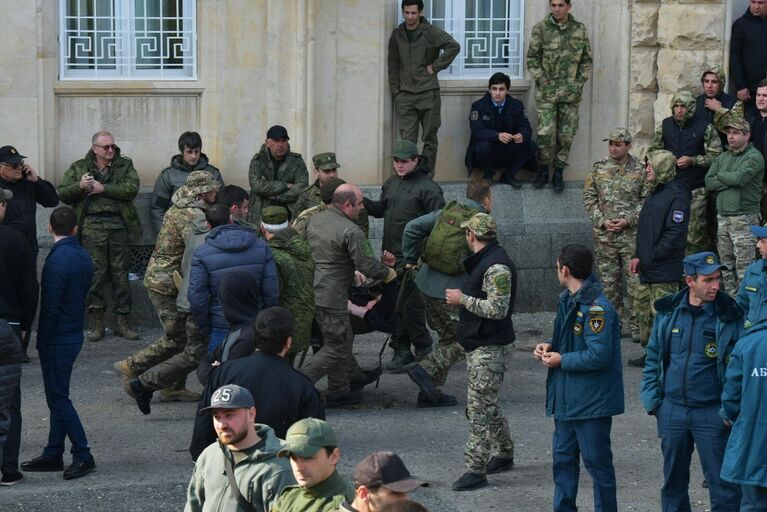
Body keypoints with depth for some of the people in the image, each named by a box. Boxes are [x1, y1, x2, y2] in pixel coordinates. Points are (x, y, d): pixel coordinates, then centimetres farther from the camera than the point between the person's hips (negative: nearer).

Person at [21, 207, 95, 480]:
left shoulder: (57, 260, -21)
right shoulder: (84, 258, 4)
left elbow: (50, 307, -20)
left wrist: (42, 342, -10)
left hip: (57, 341, -8)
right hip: (75, 333, 8)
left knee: (58, 399, -1)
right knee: (58, 397, 15)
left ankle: (83, 456, 0)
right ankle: (53, 454, 22)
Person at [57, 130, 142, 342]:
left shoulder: (125, 165, 10)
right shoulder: (79, 168, 12)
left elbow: (132, 189, -7)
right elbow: (62, 194, 8)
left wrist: (103, 188, -11)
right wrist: (79, 186, -11)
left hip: (119, 227, 1)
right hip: (92, 227, 0)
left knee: (121, 274, 3)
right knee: (95, 274, -5)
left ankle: (123, 322, 9)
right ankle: (96, 322, 1)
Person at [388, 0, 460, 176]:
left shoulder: (431, 32, -4)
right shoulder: (397, 35, 8)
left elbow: (454, 46, -11)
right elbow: (393, 65, 14)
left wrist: (436, 66, -10)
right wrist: (396, 91, 8)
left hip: (428, 93, -2)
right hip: (405, 95, 2)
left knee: (430, 139, 3)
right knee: (407, 140, -3)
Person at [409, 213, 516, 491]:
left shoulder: (497, 266, -20)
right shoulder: (482, 260, 13)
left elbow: (498, 309, -26)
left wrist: (463, 299, -19)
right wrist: (460, 298, 13)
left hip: (488, 348, -11)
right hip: (476, 343, 11)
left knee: (479, 408, -9)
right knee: (487, 405, 19)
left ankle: (476, 470, -8)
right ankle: (504, 455, 33)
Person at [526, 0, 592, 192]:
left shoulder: (580, 29, 4)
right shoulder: (541, 28, -3)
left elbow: (586, 60, 10)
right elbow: (532, 58, -1)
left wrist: (580, 82, 1)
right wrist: (542, 81, -8)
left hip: (571, 92, 2)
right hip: (547, 91, -2)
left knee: (566, 135, 3)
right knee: (546, 133, -6)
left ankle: (558, 172, 14)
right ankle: (543, 169, 12)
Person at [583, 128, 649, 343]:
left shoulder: (640, 170, -1)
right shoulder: (599, 169, 6)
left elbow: (646, 200, -2)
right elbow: (589, 198, 7)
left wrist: (628, 220, -12)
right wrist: (602, 221, -6)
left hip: (632, 235, -2)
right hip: (604, 235, 2)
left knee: (635, 281, -3)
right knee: (608, 282, 8)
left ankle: (636, 325, 4)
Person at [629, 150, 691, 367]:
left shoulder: (677, 195, -14)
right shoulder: (653, 195, 17)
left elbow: (675, 235, -20)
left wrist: (649, 258, -17)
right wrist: (638, 256, 11)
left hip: (665, 271, -10)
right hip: (647, 270, 10)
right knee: (643, 312, 15)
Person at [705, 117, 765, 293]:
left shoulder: (754, 157, -5)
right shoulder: (723, 157, 16)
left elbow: (739, 178, -21)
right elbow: (709, 182, 5)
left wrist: (720, 175, -3)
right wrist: (730, 180, -9)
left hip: (743, 218, -7)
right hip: (723, 217, 7)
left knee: (744, 266, -8)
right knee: (726, 265, 10)